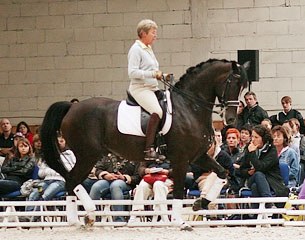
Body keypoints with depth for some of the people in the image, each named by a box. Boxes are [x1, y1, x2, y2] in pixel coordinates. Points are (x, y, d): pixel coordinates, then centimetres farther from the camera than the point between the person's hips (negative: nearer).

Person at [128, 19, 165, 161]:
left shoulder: (148, 49, 20)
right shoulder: (136, 49, -8)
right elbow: (132, 72, -18)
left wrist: (159, 75, 11)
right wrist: (153, 74, -19)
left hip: (152, 88, 10)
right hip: (140, 89, -10)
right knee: (157, 111, -31)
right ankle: (149, 149, -35)